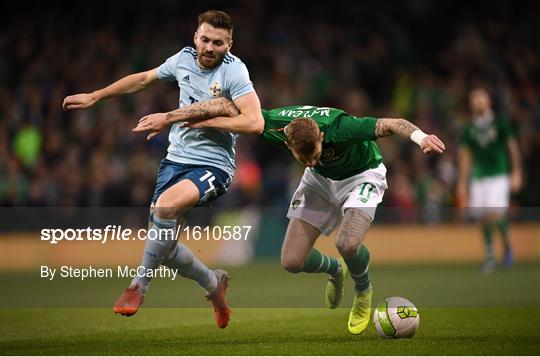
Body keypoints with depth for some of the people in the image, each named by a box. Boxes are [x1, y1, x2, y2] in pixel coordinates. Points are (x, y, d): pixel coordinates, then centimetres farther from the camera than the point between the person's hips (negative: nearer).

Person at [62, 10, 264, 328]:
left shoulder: (233, 70, -13)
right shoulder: (184, 59, 4)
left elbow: (255, 122, -25)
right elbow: (144, 78, 23)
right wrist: (94, 97, 26)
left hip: (213, 166, -6)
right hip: (177, 158, 6)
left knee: (167, 205, -34)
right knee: (162, 244, -3)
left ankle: (140, 285, -17)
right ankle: (213, 283, 25)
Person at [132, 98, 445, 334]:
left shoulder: (339, 127, -42)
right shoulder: (273, 124, -31)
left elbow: (391, 124, -41)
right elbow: (225, 105, -19)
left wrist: (420, 136, -62)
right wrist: (167, 118, -17)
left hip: (361, 174, -4)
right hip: (321, 181, 4)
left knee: (348, 243, -32)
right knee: (292, 261, -8)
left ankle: (364, 292, 3)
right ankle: (335, 270, 28)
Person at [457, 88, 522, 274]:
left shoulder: (500, 123, -1)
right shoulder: (468, 130, 7)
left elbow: (512, 147, 2)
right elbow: (465, 156, 11)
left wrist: (516, 173, -4)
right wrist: (462, 183, 8)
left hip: (499, 175, -4)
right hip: (478, 178, 4)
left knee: (495, 214, -19)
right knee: (482, 217, 1)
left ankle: (507, 245, 5)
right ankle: (489, 254, 14)